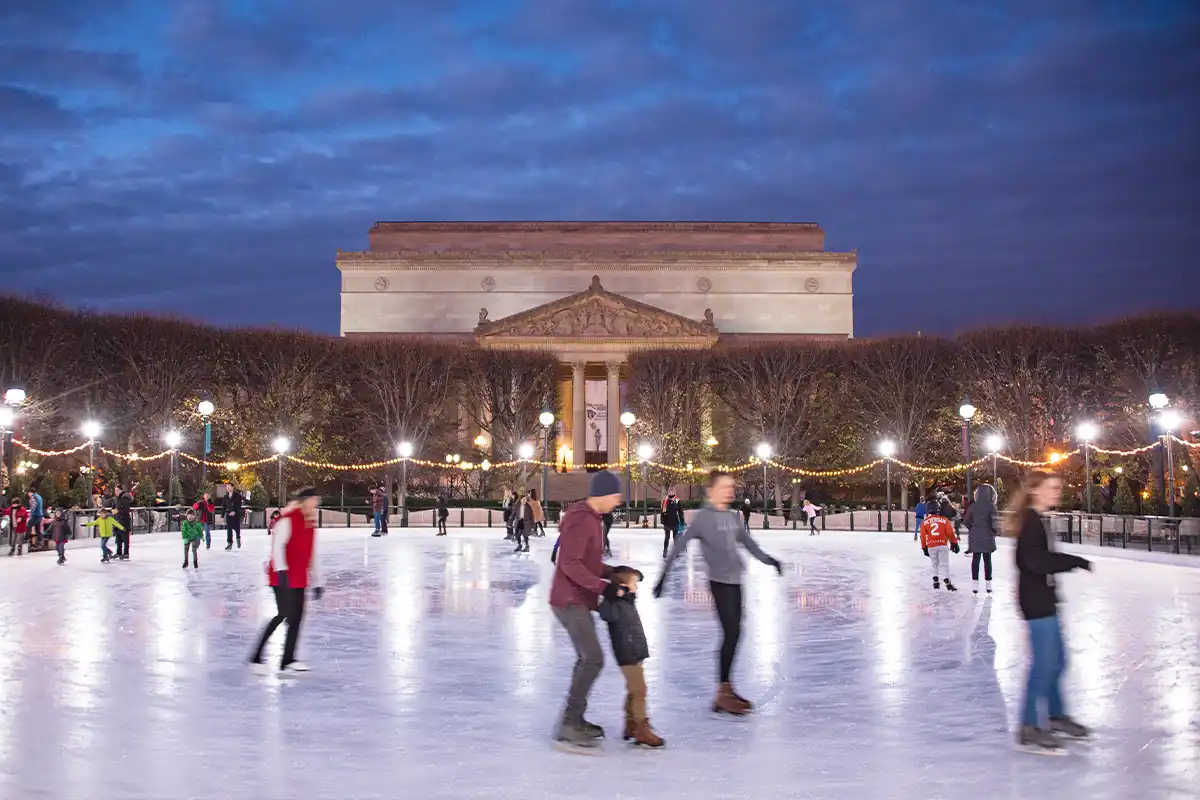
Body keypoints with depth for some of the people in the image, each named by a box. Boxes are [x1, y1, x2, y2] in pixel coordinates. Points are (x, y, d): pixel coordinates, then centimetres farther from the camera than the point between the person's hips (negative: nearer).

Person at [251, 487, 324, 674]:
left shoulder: (311, 525, 13)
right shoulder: (287, 520, -10)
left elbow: (313, 555, 17)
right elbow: (277, 546, -18)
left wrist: (317, 582, 16)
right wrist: (281, 570, -27)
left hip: (299, 579, 8)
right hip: (283, 577, -8)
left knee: (297, 617, 2)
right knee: (285, 614, -12)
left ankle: (287, 661, 5)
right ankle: (257, 657, -3)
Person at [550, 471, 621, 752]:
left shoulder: (591, 519, 14)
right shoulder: (581, 520, -19)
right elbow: (570, 564, -25)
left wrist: (615, 573, 6)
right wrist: (602, 586, -26)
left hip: (578, 600, 11)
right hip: (570, 601, -11)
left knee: (586, 659, 16)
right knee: (593, 659, -15)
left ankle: (574, 720, 25)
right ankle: (568, 726, -13)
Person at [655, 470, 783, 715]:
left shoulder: (732, 516, 8)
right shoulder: (704, 517, -11)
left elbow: (746, 541, 21)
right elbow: (679, 545, -13)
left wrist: (767, 559, 27)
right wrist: (663, 576, -16)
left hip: (735, 581, 7)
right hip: (719, 582, -7)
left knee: (734, 634, 10)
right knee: (730, 633, -8)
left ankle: (727, 688, 19)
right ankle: (722, 693, -2)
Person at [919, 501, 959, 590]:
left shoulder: (925, 522, 5)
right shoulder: (944, 520, 2)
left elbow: (923, 536, 7)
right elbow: (950, 533, 3)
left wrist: (924, 548, 17)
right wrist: (954, 543, 13)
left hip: (931, 546, 2)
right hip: (943, 545, -2)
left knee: (935, 563, 20)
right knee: (944, 564, -3)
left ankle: (935, 581, 16)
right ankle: (947, 582, -15)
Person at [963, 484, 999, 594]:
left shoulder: (973, 506, -2)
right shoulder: (991, 506, -11)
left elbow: (966, 522, 2)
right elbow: (996, 522, -16)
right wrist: (994, 530, 3)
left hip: (975, 537, 2)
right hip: (987, 537, -2)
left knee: (976, 559, 8)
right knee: (987, 560, 9)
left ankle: (975, 583, 5)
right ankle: (988, 584, 13)